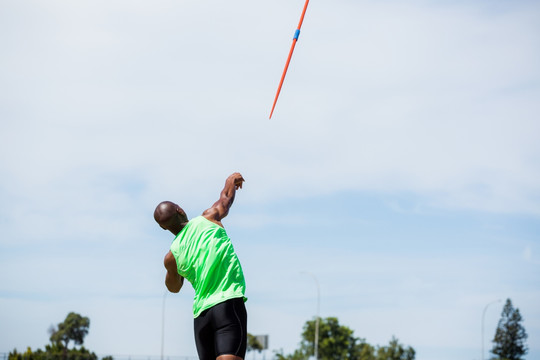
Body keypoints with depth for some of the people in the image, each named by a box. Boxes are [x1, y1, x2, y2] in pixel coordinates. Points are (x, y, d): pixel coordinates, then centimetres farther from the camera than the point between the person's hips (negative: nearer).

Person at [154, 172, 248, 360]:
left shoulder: (171, 256, 10)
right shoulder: (208, 218, 4)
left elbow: (173, 288, 30)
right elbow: (226, 196, 27)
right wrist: (232, 180, 48)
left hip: (201, 314, 4)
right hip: (228, 305, -3)